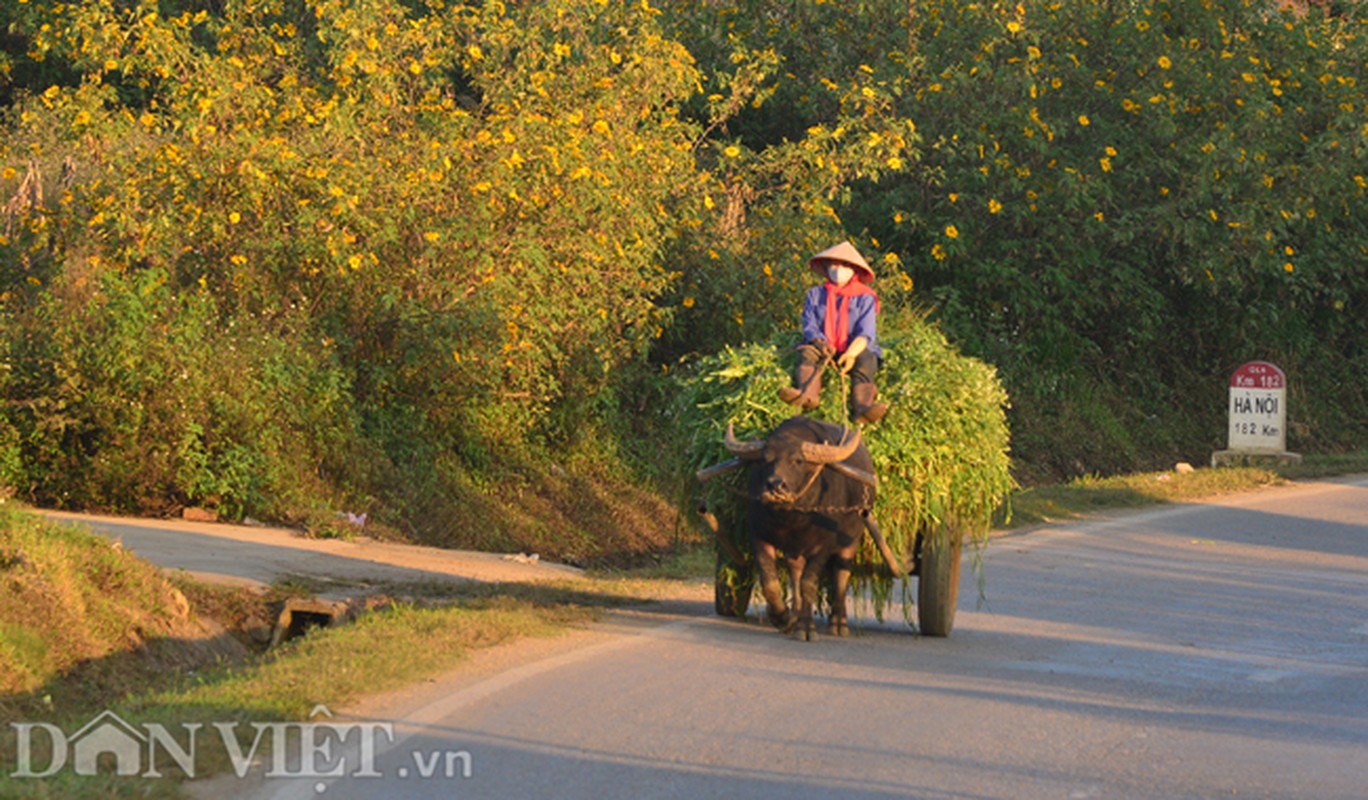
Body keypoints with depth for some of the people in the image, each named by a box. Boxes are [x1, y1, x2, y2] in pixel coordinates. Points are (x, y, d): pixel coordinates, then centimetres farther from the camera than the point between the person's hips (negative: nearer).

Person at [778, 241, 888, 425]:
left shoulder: (865, 298, 7)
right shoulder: (815, 294, 15)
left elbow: (866, 333, -6)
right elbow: (809, 325, 3)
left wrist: (851, 353, -27)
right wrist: (820, 342, -21)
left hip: (855, 349, -2)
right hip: (825, 349, 2)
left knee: (865, 359, -34)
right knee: (808, 351, -29)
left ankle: (862, 406, -58)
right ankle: (808, 394, -56)